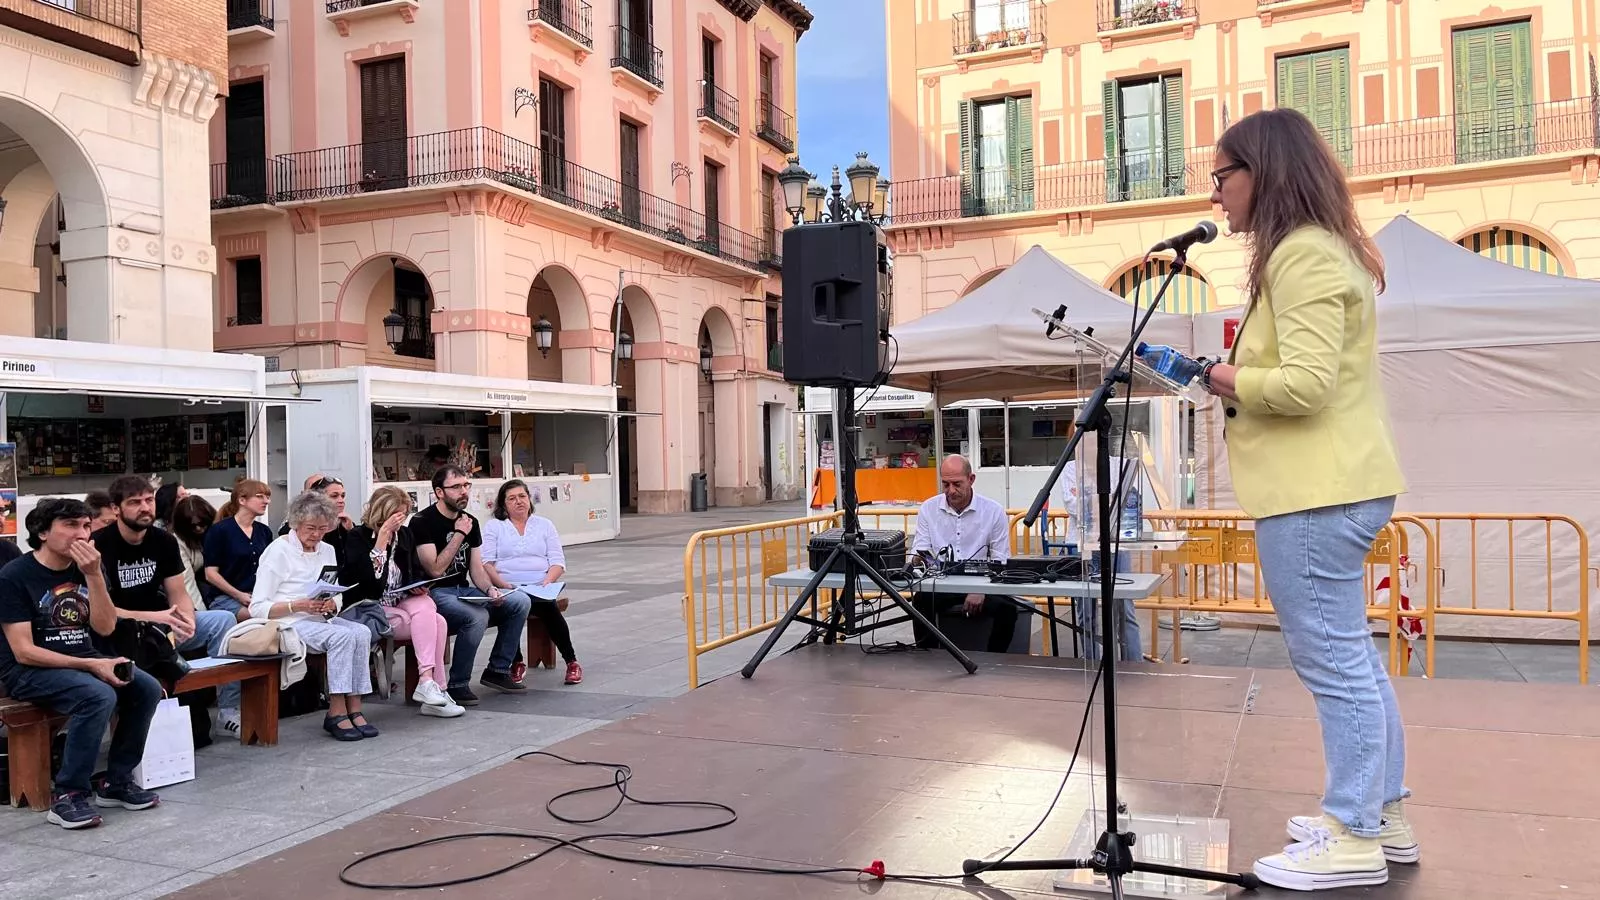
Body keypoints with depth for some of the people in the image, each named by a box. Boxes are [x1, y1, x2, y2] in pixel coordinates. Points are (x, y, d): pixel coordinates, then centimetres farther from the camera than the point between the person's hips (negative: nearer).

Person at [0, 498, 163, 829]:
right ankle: (68, 794, -18)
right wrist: (92, 665, -23)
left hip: (82, 661, 6)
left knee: (147, 688, -16)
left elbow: (105, 627, -6)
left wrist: (93, 575, -19)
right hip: (28, 670, -6)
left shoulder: (87, 568, 4)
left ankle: (115, 781, -1)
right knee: (99, 696, -32)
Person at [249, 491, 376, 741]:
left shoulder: (327, 551, 15)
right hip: (288, 624, -6)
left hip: (319, 619, 6)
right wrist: (298, 605, -22)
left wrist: (331, 605, -5)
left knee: (362, 632, -24)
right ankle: (337, 711, -28)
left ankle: (353, 708, -25)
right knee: (342, 635, -31)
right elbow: (257, 608, -10)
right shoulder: (278, 551, -5)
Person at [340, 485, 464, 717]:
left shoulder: (404, 534, 13)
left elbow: (413, 573, 22)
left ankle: (428, 682, -32)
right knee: (434, 621, -28)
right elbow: (369, 576, -19)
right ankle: (431, 686, -29)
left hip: (402, 602, 6)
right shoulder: (358, 537, -4)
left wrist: (418, 587, -2)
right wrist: (383, 535, -20)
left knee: (426, 609, -30)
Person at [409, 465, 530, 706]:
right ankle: (457, 685, -17)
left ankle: (497, 671, 3)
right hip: (434, 594, -8)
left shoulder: (470, 522, 11)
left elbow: (476, 569, 10)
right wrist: (459, 534, -15)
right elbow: (435, 569, -18)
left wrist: (490, 590, -11)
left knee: (520, 601, -8)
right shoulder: (423, 522, -11)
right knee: (477, 616, -34)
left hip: (463, 591, 8)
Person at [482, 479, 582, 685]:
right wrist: (503, 585, -16)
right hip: (506, 589, -1)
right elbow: (487, 563, 2)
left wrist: (547, 582, -10)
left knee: (548, 606, -33)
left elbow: (558, 562, 11)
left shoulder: (544, 525, 18)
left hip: (539, 588, 1)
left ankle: (571, 661, -18)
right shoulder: (493, 526, 14)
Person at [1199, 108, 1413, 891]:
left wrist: (1231, 380, -8)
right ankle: (1383, 815, 28)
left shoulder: (1301, 253, -16)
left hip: (1314, 492, -11)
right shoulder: (1320, 249, 18)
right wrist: (1240, 378, 10)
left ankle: (1354, 840, 7)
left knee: (1332, 663, -3)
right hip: (1332, 483, 11)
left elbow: (1304, 384, -25)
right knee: (1352, 657, 17)